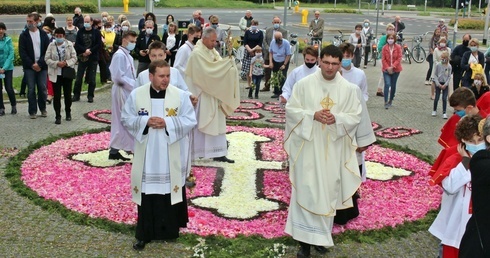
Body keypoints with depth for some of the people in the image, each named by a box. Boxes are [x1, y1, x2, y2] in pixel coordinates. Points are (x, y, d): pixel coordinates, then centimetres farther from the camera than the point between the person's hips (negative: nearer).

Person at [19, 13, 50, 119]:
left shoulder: (43, 34, 5)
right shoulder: (24, 35, 3)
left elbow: (47, 51, 0)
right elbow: (22, 52, -2)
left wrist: (39, 63, -10)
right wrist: (31, 64, -11)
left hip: (42, 66, 1)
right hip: (29, 66, 0)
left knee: (42, 88, 2)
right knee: (31, 89, 0)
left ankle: (43, 109, 17)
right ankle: (32, 111, 7)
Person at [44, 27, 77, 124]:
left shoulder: (69, 44, -1)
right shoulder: (51, 45, 0)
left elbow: (74, 58, -1)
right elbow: (47, 59, -2)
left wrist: (66, 63, -18)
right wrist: (56, 63, -18)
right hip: (56, 74, 0)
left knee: (68, 94, 11)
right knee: (57, 95, 0)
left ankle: (68, 113, 29)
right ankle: (58, 116, 6)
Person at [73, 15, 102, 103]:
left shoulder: (96, 32, 1)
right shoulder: (80, 32, 5)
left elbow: (99, 45, -4)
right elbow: (77, 44, 0)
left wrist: (90, 51, -13)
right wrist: (85, 50, -14)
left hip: (93, 58, -1)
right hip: (82, 58, 2)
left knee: (92, 79, 3)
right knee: (78, 78, 3)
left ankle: (90, 96, 13)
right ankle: (76, 95, 13)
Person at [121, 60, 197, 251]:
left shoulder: (180, 95, -5)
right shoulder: (136, 95, -3)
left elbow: (190, 121, -6)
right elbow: (126, 119, 2)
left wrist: (167, 123, -19)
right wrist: (145, 121, -16)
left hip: (171, 158, 0)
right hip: (146, 156, 0)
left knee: (170, 192, 10)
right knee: (147, 194, 6)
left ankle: (170, 230, 28)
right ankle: (144, 234, 19)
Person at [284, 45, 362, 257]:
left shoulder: (349, 88, 1)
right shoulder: (304, 84, -4)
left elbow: (355, 116, 2)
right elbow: (291, 110, -2)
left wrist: (337, 118, -18)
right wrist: (313, 115, -18)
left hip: (334, 149, 2)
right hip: (308, 146, -2)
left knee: (329, 191, 10)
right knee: (307, 191, -1)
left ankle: (321, 235, 25)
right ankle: (305, 238, 8)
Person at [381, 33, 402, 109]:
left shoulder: (398, 47, -5)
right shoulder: (384, 48, -3)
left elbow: (399, 58, -7)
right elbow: (383, 59, -2)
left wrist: (392, 67, -17)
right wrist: (387, 68, -13)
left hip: (395, 70, 1)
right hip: (386, 70, -1)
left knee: (393, 85, 10)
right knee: (387, 84, -13)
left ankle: (391, 100, 28)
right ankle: (386, 102, -12)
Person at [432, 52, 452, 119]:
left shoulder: (449, 66, -3)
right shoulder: (438, 65, -5)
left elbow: (449, 76, -1)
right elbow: (435, 75, -3)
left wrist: (445, 85, -10)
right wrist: (438, 84, -10)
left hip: (445, 84, 0)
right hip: (438, 83, 0)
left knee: (444, 98, -3)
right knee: (437, 98, 5)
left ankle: (444, 113, 2)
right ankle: (434, 110, 25)